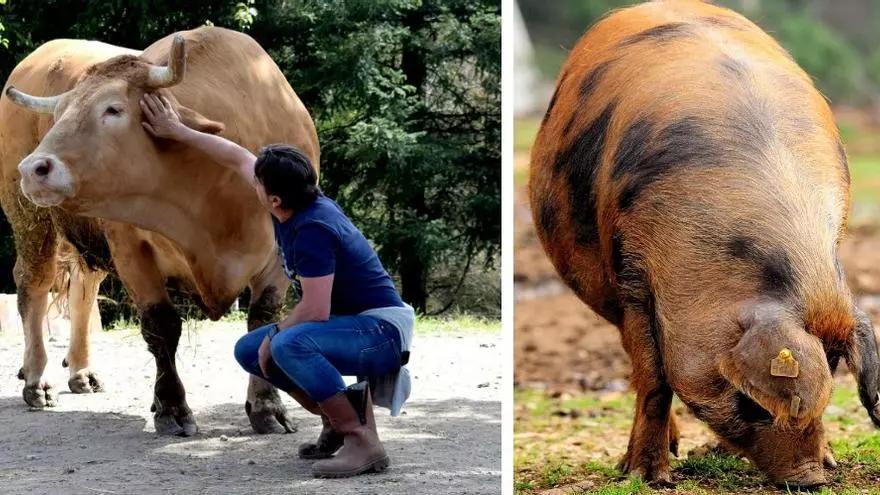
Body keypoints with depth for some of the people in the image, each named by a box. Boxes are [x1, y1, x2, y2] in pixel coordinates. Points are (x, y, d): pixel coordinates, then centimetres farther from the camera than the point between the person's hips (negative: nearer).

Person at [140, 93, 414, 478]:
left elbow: (315, 311, -29)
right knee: (249, 350, 9)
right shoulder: (296, 203, -1)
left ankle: (362, 440, -25)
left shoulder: (311, 231, -27)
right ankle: (340, 417, 10)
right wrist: (177, 131, 20)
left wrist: (274, 335, -11)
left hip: (381, 331, -10)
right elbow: (237, 157, 15)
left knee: (289, 345, -34)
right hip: (346, 324, 10)